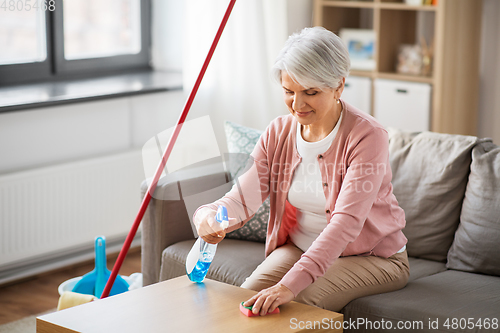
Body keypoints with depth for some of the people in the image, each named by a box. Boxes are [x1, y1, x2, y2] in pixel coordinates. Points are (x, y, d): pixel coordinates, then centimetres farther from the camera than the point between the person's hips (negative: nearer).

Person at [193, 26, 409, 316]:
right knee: (246, 299, -18)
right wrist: (209, 215, -36)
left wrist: (290, 284, -45)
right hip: (299, 247, 5)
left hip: (373, 257, -5)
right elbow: (244, 197, -9)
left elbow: (346, 222, -33)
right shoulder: (279, 132, -2)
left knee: (298, 304, -28)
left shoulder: (367, 137, -23)